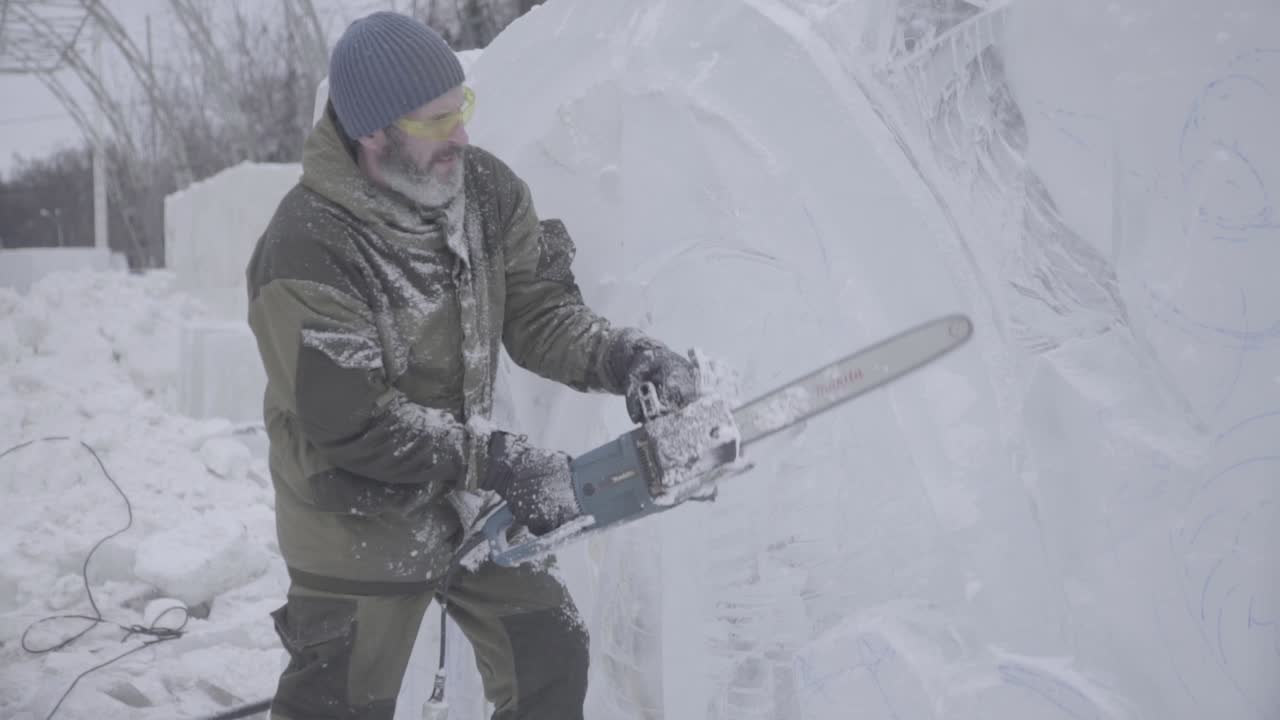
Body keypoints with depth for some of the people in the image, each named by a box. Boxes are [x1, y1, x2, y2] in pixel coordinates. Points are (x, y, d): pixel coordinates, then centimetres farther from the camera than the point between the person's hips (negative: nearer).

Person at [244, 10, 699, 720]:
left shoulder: (486, 188, -9)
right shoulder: (305, 253, -29)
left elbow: (537, 310, -3)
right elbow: (348, 422, -28)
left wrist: (622, 356, -22)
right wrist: (498, 460, -28)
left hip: (470, 496, 6)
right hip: (362, 527, -6)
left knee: (551, 657, 15)